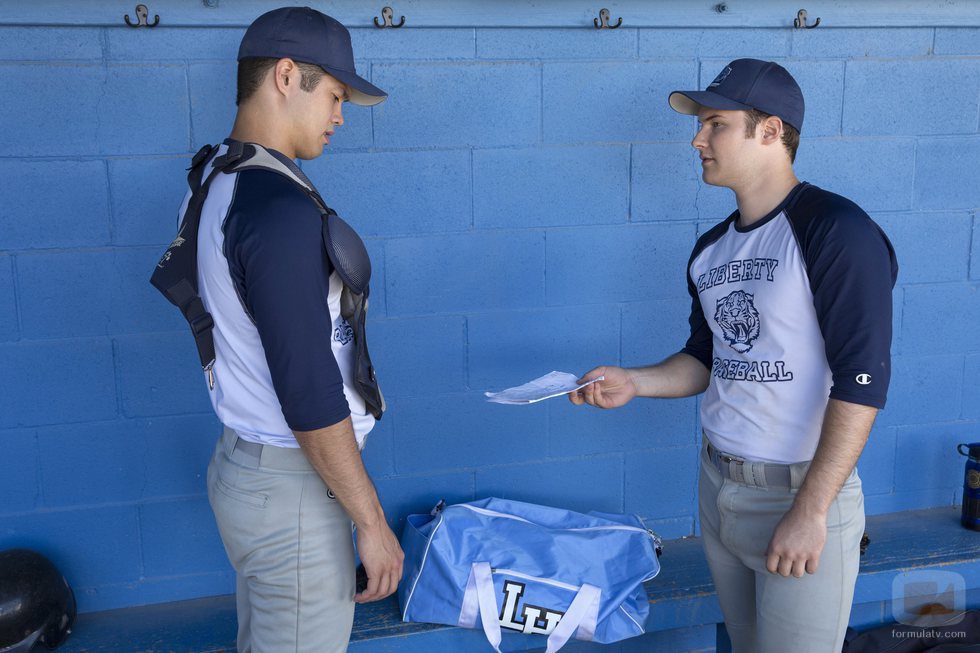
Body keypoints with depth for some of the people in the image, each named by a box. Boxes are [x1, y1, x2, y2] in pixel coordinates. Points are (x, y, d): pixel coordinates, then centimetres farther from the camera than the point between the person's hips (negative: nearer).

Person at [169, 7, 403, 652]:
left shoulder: (215, 180, 7)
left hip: (243, 457, 10)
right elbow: (309, 392, -24)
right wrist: (371, 521, -17)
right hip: (289, 485, -9)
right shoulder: (281, 210, -23)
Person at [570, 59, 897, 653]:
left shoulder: (836, 230, -15)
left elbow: (862, 379, -20)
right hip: (718, 486, 7)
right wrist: (633, 382, 0)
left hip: (802, 493, -7)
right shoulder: (711, 249, 8)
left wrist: (809, 512, -22)